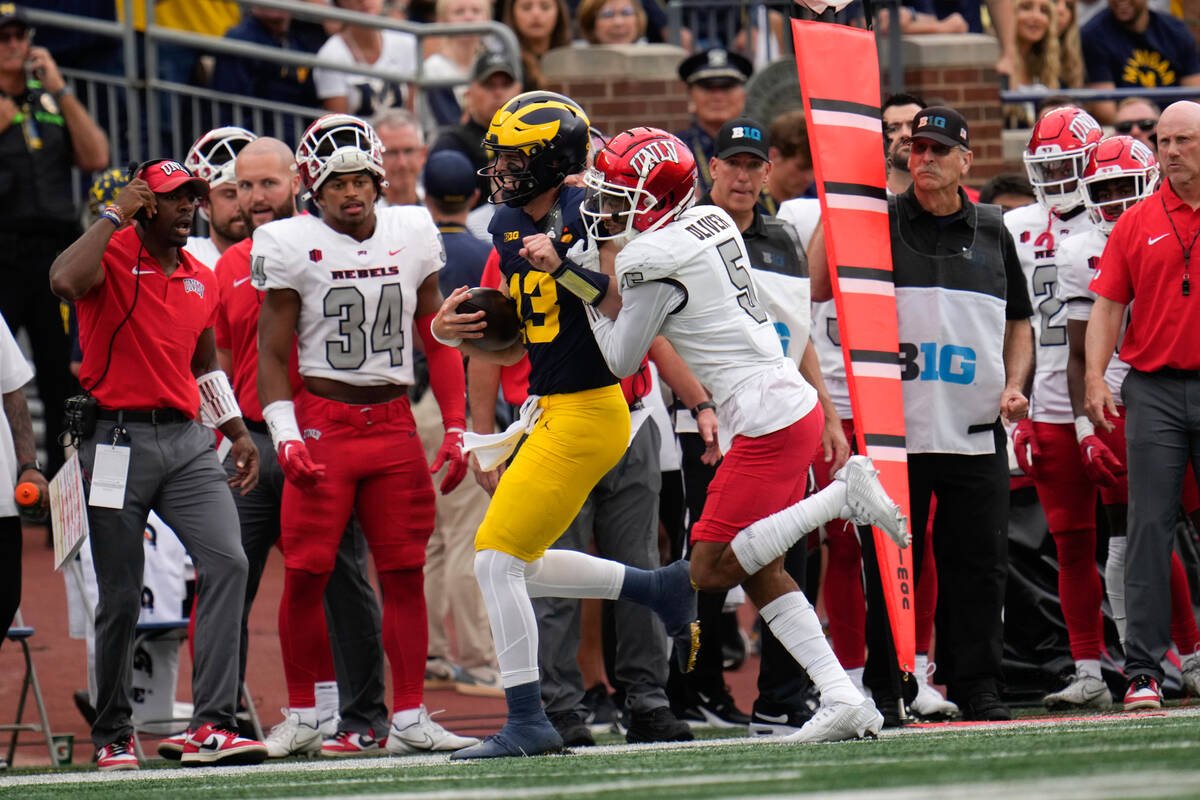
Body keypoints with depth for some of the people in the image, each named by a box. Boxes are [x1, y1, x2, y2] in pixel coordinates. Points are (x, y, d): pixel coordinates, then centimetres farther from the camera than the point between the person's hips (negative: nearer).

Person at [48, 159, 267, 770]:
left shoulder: (201, 279, 16)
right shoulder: (111, 258, -5)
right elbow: (64, 281, -29)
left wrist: (238, 433, 21)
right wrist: (115, 214, -18)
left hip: (187, 440, 5)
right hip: (117, 439, -5)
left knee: (227, 562, -14)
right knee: (120, 597, 1)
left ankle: (211, 728, -16)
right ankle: (111, 736, 16)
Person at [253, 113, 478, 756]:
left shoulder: (411, 237, 7)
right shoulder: (291, 246, -3)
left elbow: (437, 341, 15)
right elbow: (273, 355, -1)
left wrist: (456, 429, 9)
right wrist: (286, 435, -13)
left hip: (393, 424, 3)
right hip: (322, 421, -3)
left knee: (404, 572, 1)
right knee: (306, 574, -5)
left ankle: (409, 718, 5)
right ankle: (301, 715, 8)